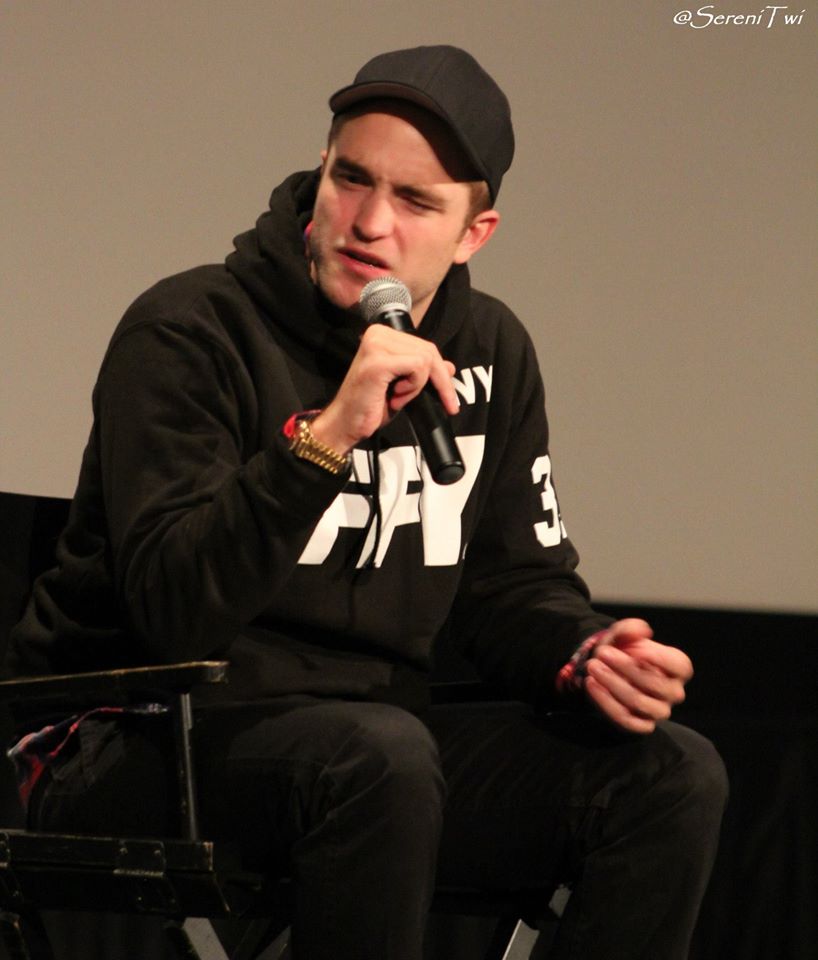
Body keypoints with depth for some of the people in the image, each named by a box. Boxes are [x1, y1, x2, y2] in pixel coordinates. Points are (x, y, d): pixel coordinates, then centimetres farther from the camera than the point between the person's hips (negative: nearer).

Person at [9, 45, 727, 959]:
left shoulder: (489, 352, 10)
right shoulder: (189, 330, -11)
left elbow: (513, 587, 16)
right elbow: (173, 608, -23)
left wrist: (587, 658, -8)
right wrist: (327, 434, -33)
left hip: (366, 732, 7)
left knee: (675, 774, -11)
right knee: (383, 755, -38)